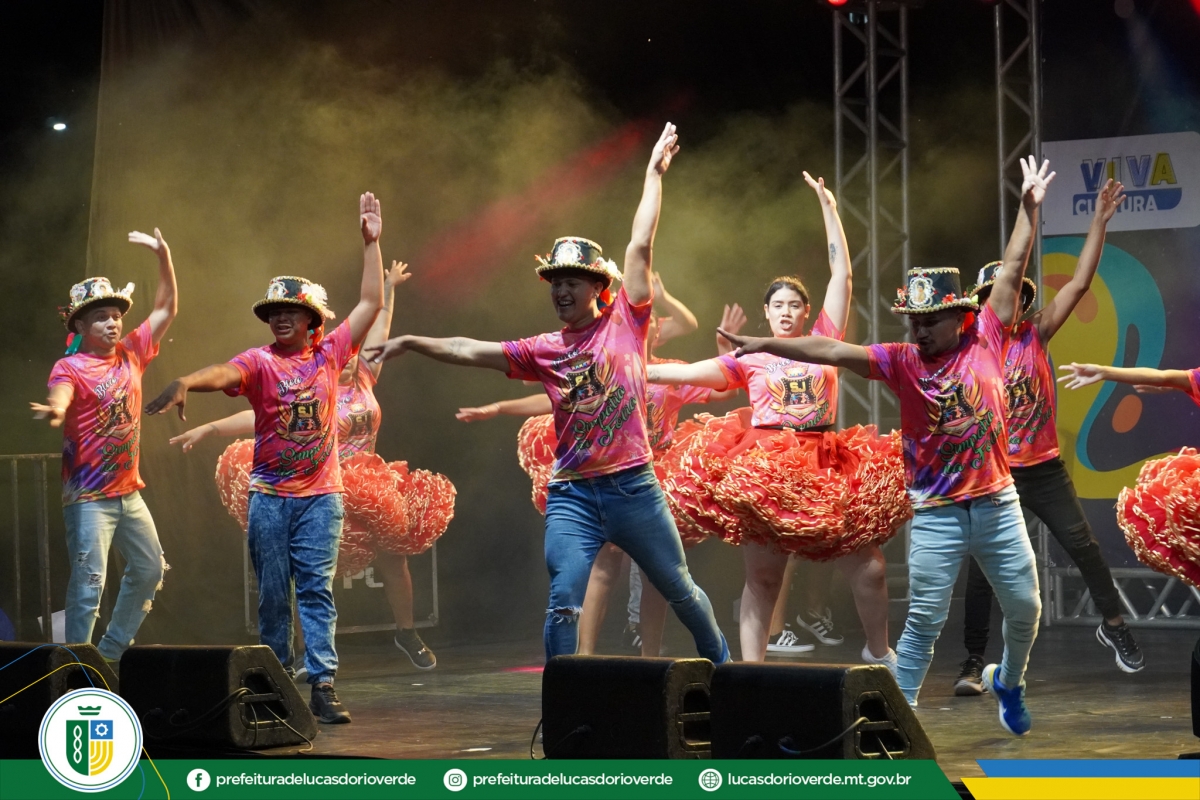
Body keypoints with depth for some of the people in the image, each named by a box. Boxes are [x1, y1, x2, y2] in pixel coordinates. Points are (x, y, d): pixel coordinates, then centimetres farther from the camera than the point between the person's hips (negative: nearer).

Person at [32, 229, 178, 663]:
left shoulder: (131, 354, 7)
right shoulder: (71, 367, -12)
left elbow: (166, 309, 15)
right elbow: (59, 399, -34)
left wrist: (164, 256, 6)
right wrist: (55, 412, -58)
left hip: (128, 491, 8)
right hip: (88, 495, -8)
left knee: (149, 569, 17)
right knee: (89, 583, -11)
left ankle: (112, 650, 31)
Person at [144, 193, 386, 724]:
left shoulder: (329, 354, 4)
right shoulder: (259, 362, -3)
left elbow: (372, 303, 7)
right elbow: (224, 373, -24)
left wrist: (371, 242, 4)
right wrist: (185, 382, -46)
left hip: (321, 494, 1)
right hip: (270, 495, 0)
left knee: (317, 590, -4)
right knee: (273, 592, 5)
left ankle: (322, 686, -7)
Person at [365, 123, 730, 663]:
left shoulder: (625, 322, 1)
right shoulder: (543, 352, 7)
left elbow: (640, 246, 0)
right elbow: (469, 351, 4)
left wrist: (654, 173, 1)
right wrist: (412, 343, -4)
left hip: (633, 486, -1)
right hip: (572, 493, 1)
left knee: (680, 590, 13)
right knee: (563, 604, -9)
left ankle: (721, 662, 36)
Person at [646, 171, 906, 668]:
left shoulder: (823, 341, 10)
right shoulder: (750, 361, 9)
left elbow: (842, 275, 9)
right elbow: (685, 373, 7)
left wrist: (828, 208, 8)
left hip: (822, 470, 1)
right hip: (762, 471, -1)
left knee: (867, 567, -1)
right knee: (762, 579, 2)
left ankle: (879, 652, 21)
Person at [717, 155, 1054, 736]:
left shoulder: (985, 341, -1)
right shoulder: (901, 362, -3)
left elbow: (1013, 268, 1)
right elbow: (831, 351, -11)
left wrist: (1029, 206, -1)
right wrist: (766, 344, -20)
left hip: (997, 503, 2)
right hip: (936, 512, -2)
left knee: (1025, 608, 10)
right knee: (924, 621, -3)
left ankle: (1008, 682, 38)